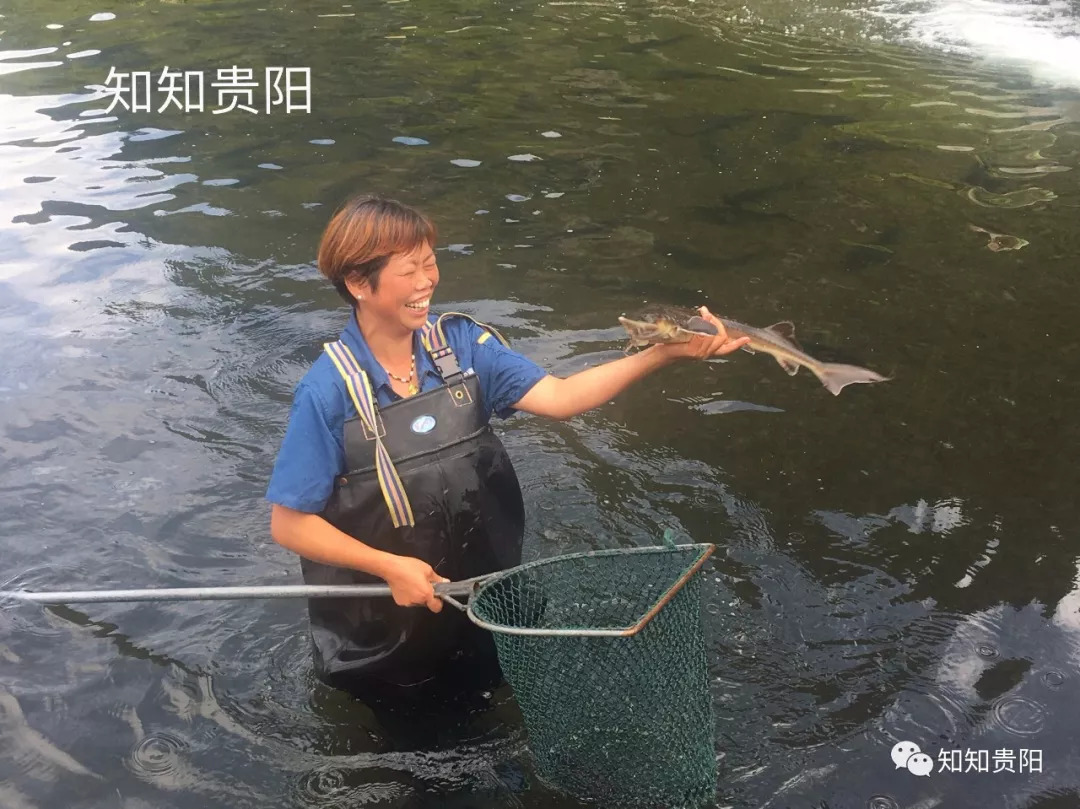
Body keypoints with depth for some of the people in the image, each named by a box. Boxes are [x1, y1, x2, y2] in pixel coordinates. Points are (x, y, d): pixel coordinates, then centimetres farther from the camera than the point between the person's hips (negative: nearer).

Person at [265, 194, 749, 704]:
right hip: (378, 630, -3)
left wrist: (666, 352, -33)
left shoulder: (462, 343, -13)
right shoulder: (330, 390, -24)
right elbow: (289, 524, -18)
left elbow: (559, 398, -23)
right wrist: (390, 567, -24)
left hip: (484, 603, 3)